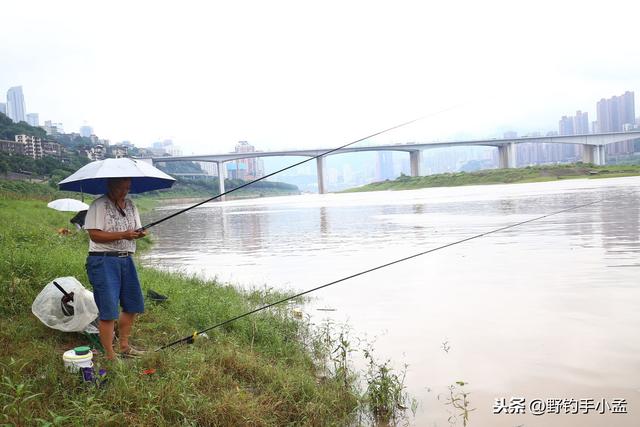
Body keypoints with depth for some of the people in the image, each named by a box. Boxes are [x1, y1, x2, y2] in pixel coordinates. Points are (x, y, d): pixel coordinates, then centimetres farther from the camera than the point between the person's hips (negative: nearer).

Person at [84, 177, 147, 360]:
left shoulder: (130, 205, 14)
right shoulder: (99, 206, -9)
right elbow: (94, 235, -16)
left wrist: (139, 234, -6)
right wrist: (123, 235, -22)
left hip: (126, 259, 8)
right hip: (104, 261, -8)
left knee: (132, 305, 14)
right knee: (108, 311, -5)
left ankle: (124, 346, 30)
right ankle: (110, 356, 5)